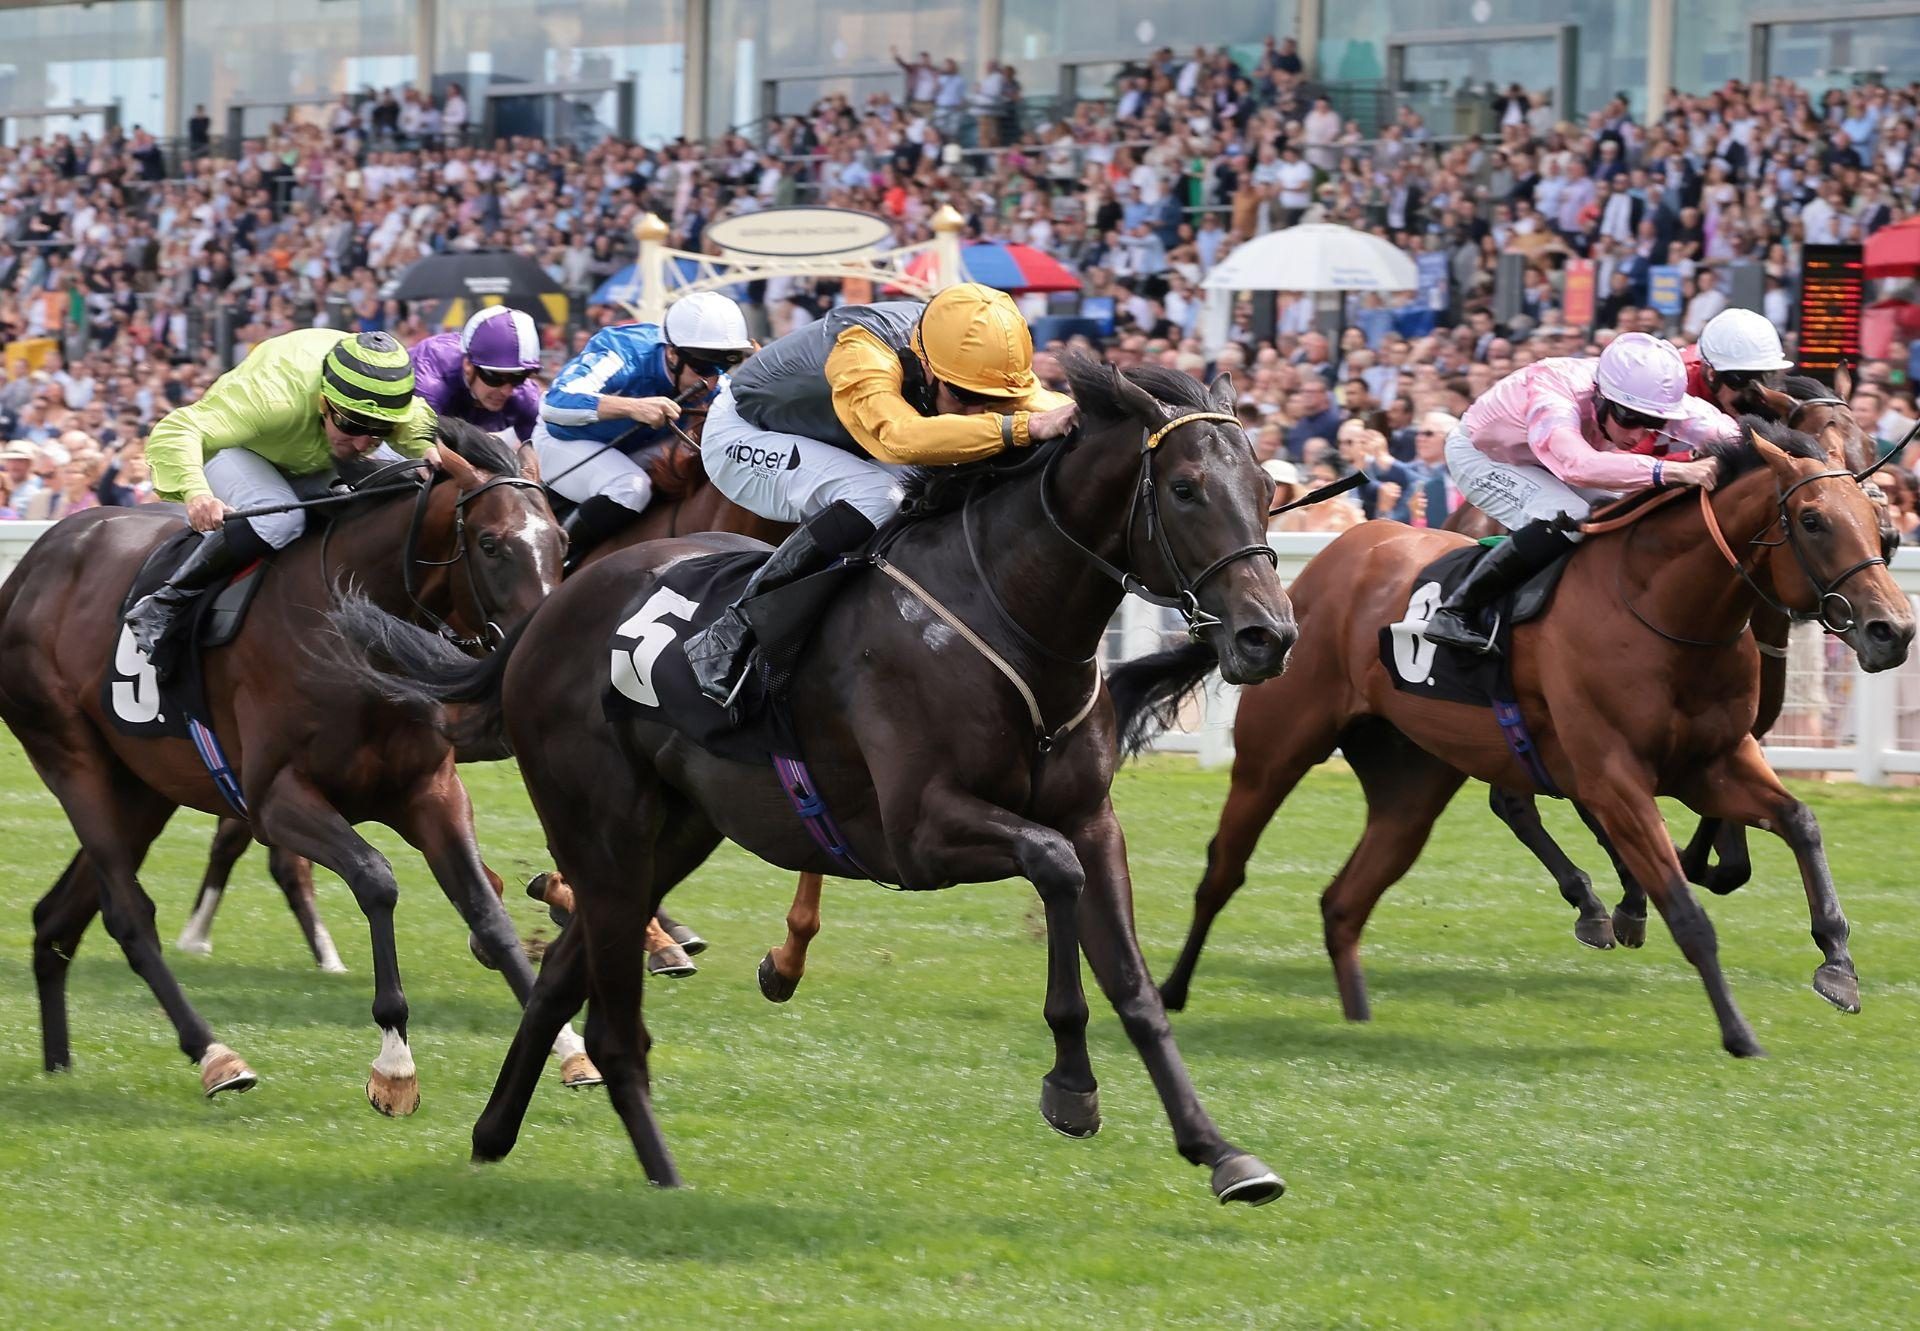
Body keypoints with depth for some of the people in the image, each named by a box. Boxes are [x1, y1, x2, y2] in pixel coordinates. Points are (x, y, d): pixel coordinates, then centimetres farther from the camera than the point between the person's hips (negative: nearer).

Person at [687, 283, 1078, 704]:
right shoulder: (862, 356, -41)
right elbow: (900, 436, -58)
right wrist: (1023, 427, -66)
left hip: (833, 449, 8)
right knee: (876, 498, -33)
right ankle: (730, 635, -29)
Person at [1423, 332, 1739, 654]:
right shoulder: (1550, 395, -45)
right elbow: (1577, 465, -64)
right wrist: (1674, 471, -73)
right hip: (1480, 455, -7)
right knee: (1566, 518, -31)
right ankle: (1453, 613, -25)